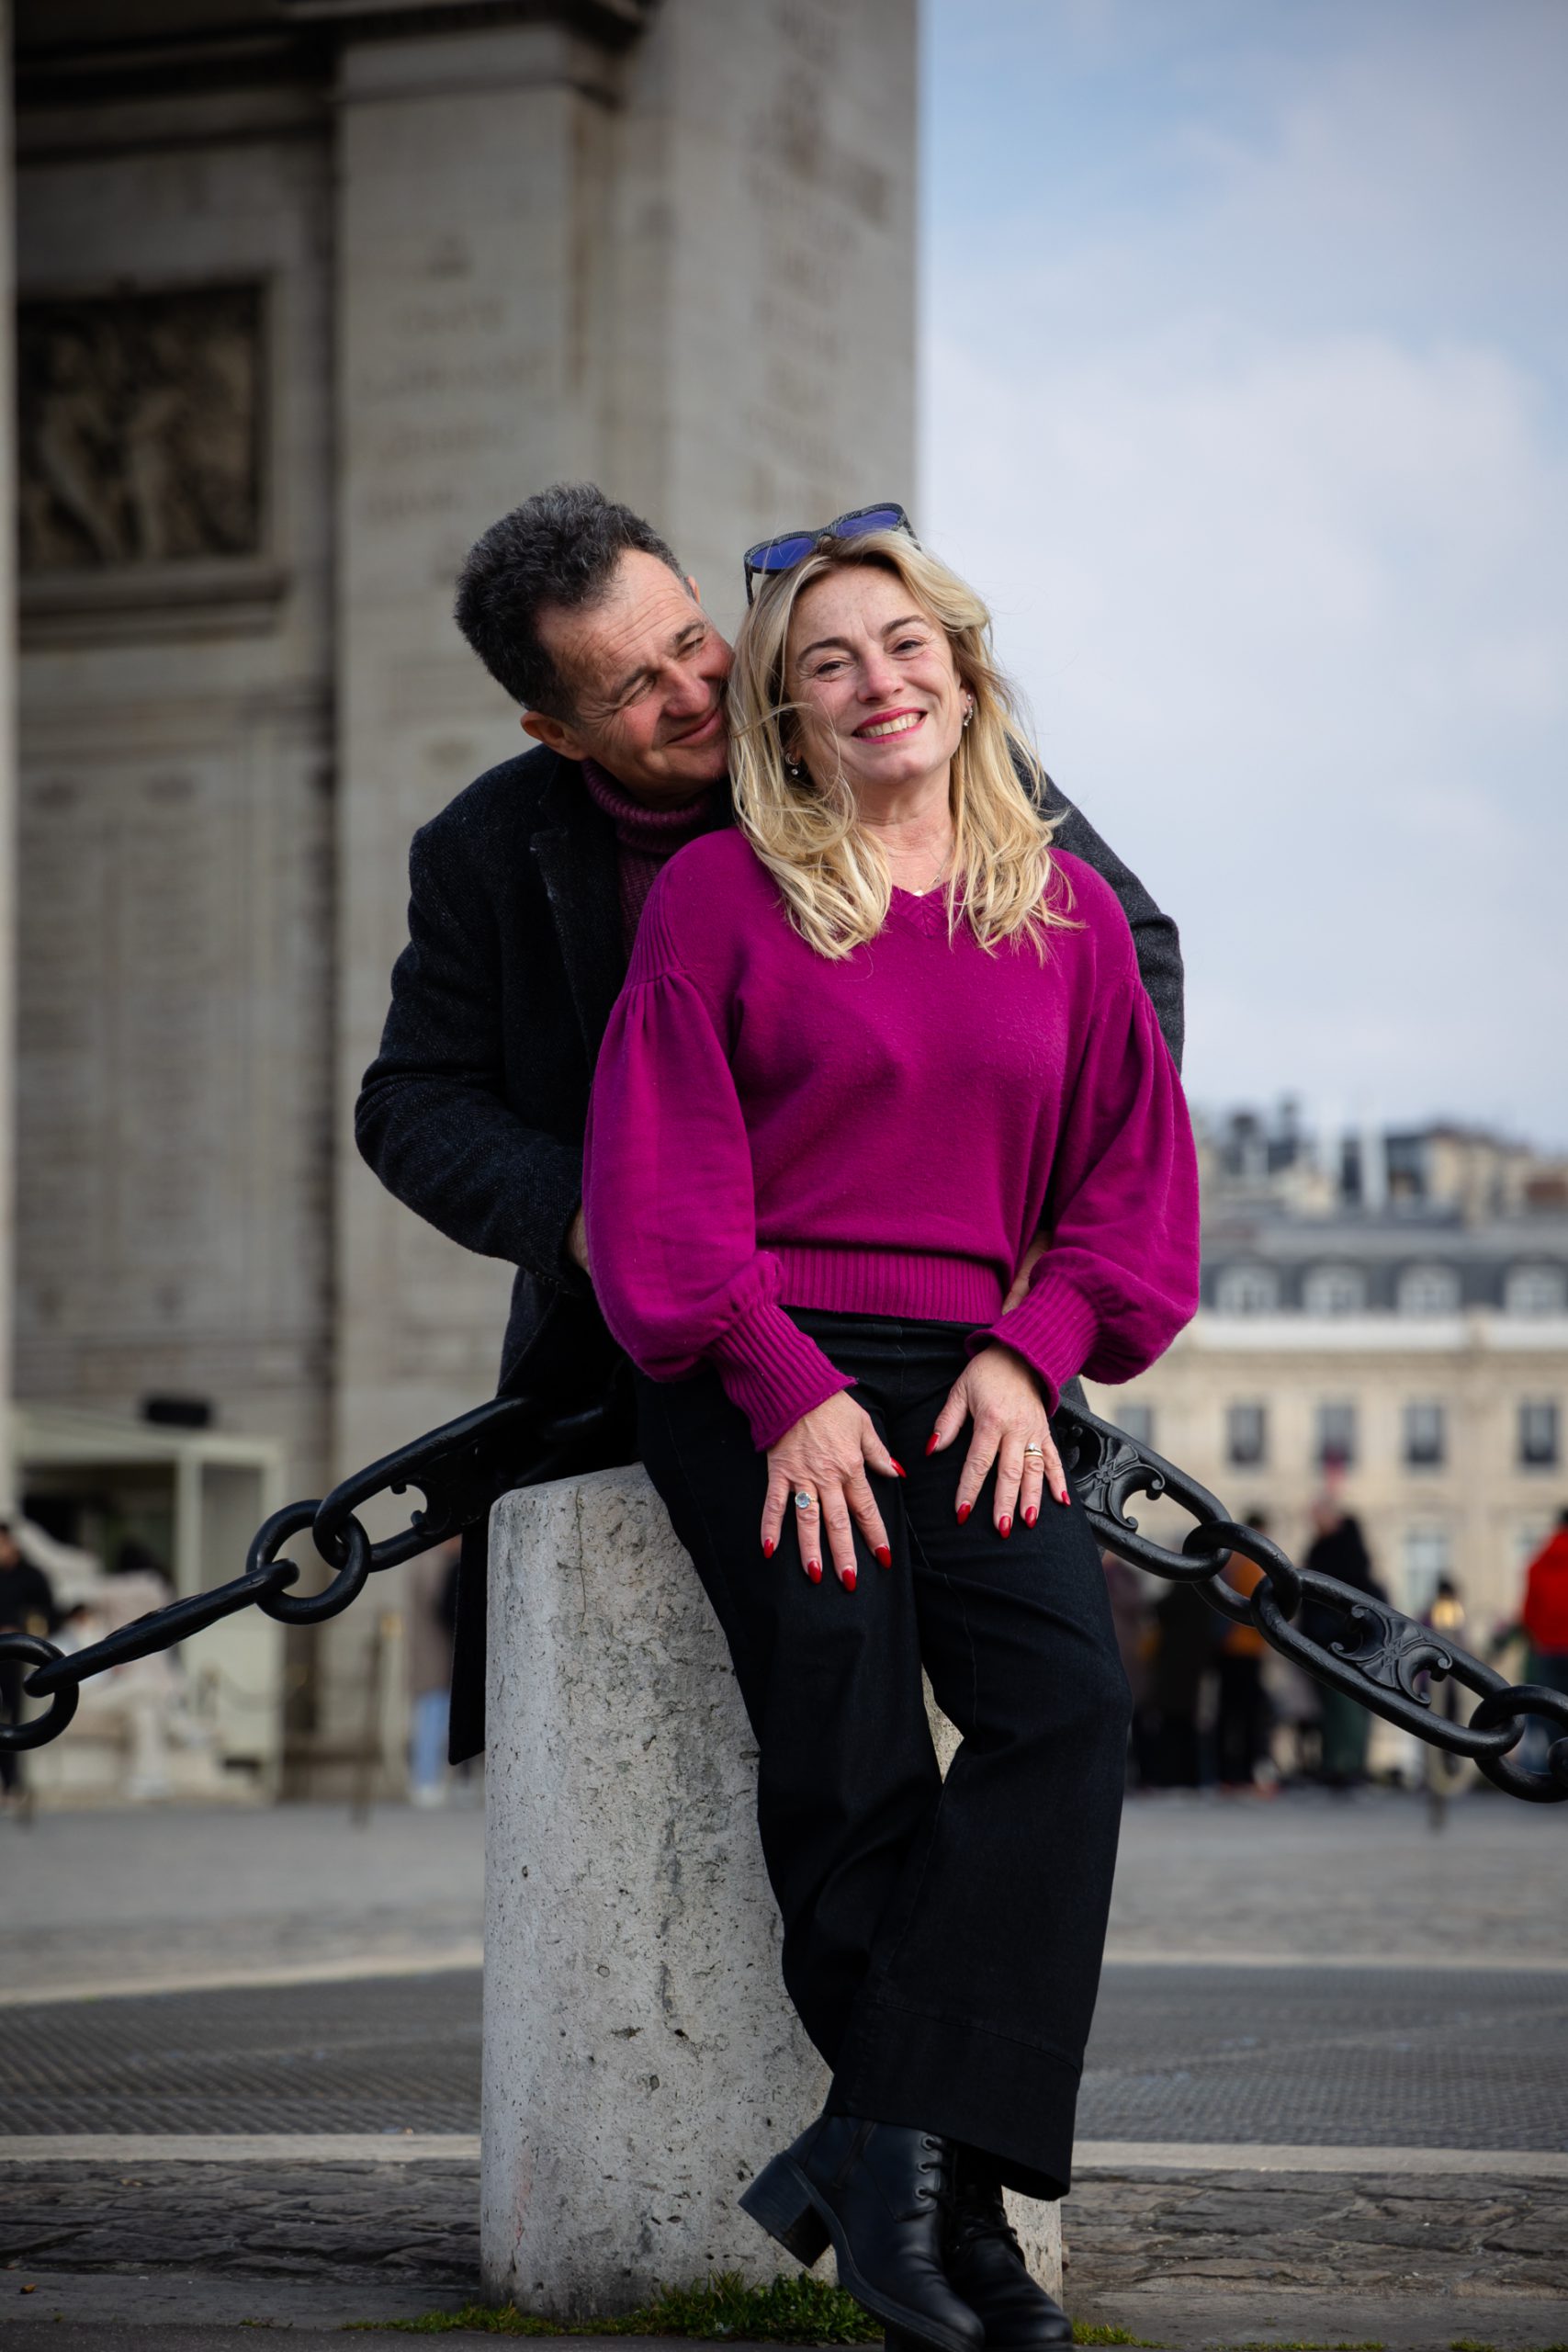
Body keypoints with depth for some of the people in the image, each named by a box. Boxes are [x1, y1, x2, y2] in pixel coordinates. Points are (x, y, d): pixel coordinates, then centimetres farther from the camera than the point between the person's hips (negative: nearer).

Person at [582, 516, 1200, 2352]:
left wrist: (1028, 1356, -2)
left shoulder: (1067, 906, 16)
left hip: (972, 1372, 3)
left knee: (1070, 1700, -22)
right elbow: (666, 1175, 1)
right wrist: (794, 1388, -11)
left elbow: (1129, 1169, 15)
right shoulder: (717, 895, 6)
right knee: (849, 1758, -17)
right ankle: (945, 2200, -12)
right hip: (756, 1370, -3)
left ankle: (881, 2141, -23)